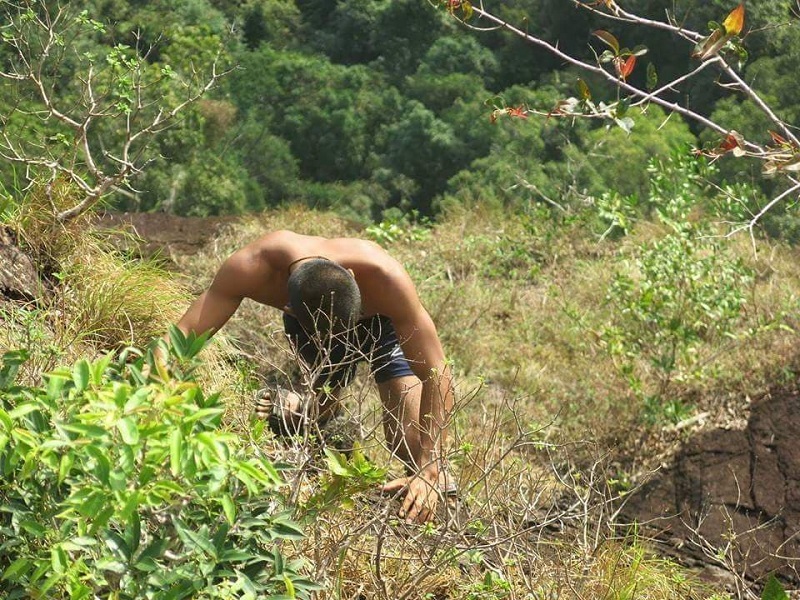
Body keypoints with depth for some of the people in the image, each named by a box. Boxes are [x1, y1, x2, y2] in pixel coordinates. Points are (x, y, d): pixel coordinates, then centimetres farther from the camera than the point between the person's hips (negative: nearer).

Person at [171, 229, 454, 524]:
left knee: (413, 444, -17)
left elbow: (437, 373, -42)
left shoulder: (384, 277, -45)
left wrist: (430, 470, -48)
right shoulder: (250, 267, -42)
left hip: (383, 321, -2)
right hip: (307, 323, 2)